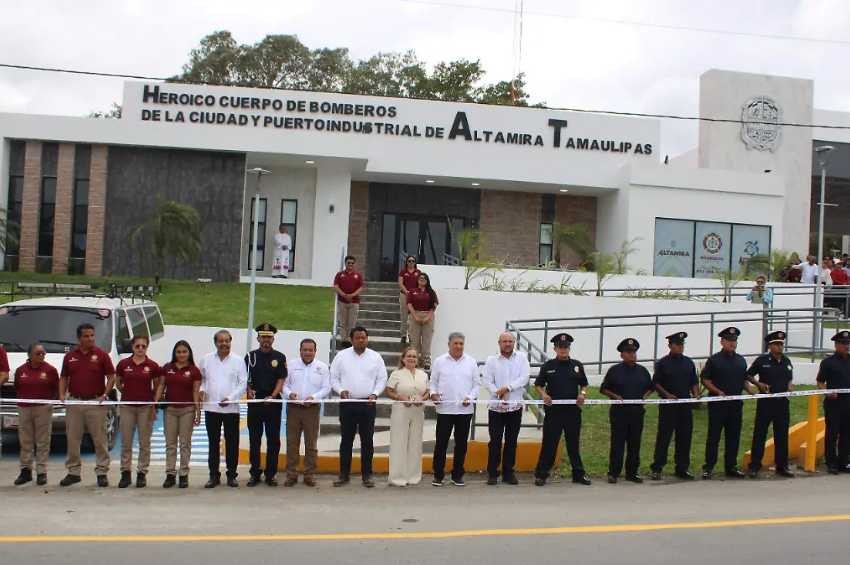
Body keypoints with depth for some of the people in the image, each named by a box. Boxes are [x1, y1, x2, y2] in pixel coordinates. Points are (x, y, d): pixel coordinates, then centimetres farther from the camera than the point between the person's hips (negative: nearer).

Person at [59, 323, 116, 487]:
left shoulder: (101, 355, -1)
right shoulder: (70, 356, 8)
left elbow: (111, 377, -1)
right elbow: (63, 377, 13)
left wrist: (105, 394, -13)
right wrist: (62, 394, -2)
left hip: (96, 402, -3)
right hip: (74, 402, 3)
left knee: (99, 440, 0)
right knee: (72, 439, 8)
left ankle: (102, 472, 7)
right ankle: (73, 472, 19)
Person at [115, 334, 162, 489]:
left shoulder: (152, 366, -1)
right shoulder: (123, 364, 2)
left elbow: (157, 387, 6)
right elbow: (118, 383, 15)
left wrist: (154, 404, -2)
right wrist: (129, 393, 6)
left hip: (145, 407, -1)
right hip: (127, 407, 1)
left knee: (145, 443, 3)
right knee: (126, 443, 5)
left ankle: (142, 473, 11)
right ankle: (125, 473, 14)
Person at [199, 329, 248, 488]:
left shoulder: (238, 361, 1)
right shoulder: (206, 359, 7)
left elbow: (243, 384, -2)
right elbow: (200, 378, 15)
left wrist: (230, 398, -13)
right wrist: (201, 390, -4)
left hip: (231, 408, -2)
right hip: (211, 407, 2)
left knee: (232, 443, 3)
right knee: (213, 443, 7)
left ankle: (231, 475, 14)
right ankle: (214, 475, 15)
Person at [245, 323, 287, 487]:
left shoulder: (280, 357, 4)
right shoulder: (250, 356, 7)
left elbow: (281, 380, 0)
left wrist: (272, 396, -13)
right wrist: (249, 391, -8)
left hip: (273, 402, -1)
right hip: (254, 401, 1)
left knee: (273, 439, 2)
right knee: (254, 439, 6)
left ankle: (271, 473, 11)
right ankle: (255, 472, 14)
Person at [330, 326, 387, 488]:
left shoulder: (376, 357, 4)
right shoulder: (342, 356, 4)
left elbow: (382, 379, 4)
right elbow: (334, 377, 6)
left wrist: (375, 394, -10)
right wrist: (341, 390, -11)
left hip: (368, 404, 0)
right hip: (347, 403, 0)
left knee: (367, 440, 4)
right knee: (346, 439, 5)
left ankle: (366, 475, 12)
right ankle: (344, 474, 13)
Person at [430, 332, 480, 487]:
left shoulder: (471, 362, 6)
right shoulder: (440, 361, 3)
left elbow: (477, 384, 7)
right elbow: (433, 381, 6)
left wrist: (470, 397, -8)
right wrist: (433, 393, -13)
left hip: (465, 410, 2)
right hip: (445, 409, -2)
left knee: (461, 443, 8)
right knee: (441, 442, 0)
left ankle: (457, 475, 19)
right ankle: (438, 475, 11)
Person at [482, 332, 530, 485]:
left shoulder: (521, 357, 2)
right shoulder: (491, 360, -1)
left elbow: (525, 377, -8)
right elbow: (487, 381, -7)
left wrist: (508, 387, -19)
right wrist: (499, 395, -20)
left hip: (515, 406, 2)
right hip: (496, 406, -1)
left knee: (511, 441, 9)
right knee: (495, 441, 2)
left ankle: (508, 472, 19)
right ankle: (492, 473, 10)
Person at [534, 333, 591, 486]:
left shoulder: (577, 365, 8)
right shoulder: (548, 366, 1)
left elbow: (584, 384, 15)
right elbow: (538, 385, 6)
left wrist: (582, 394, -5)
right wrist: (544, 395, -13)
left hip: (573, 410, 2)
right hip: (554, 410, -2)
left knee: (573, 443, 11)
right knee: (549, 444, 0)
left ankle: (578, 474, 20)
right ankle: (541, 474, 7)